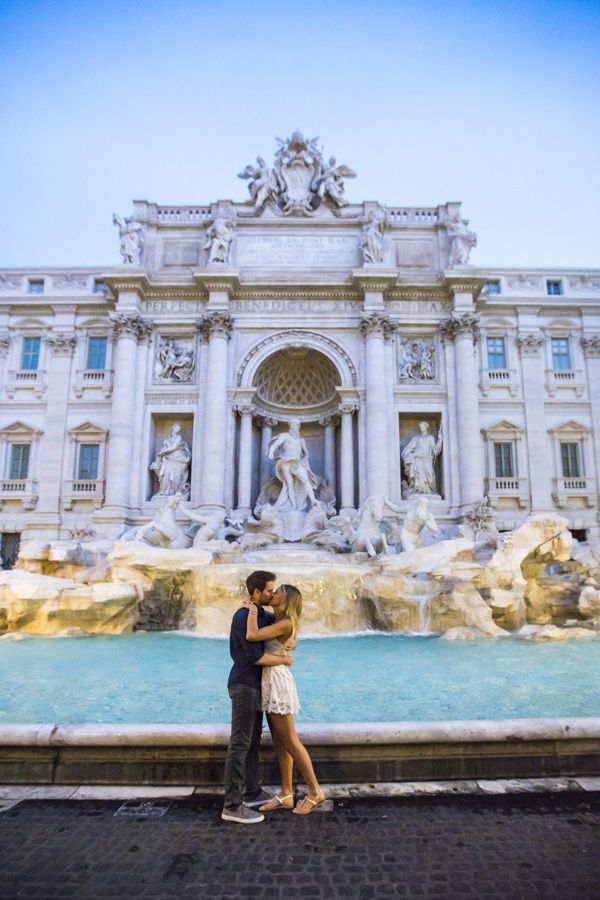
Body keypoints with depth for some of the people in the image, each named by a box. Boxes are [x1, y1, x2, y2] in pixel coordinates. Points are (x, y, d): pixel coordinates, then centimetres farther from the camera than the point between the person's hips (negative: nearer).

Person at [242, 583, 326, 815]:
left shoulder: (285, 623, -18)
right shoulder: (278, 622, 10)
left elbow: (251, 635, -28)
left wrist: (253, 610, -15)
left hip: (276, 680, -9)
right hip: (270, 681, 9)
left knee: (289, 740, -1)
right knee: (279, 742, 12)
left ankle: (315, 792, 11)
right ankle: (286, 795, 20)